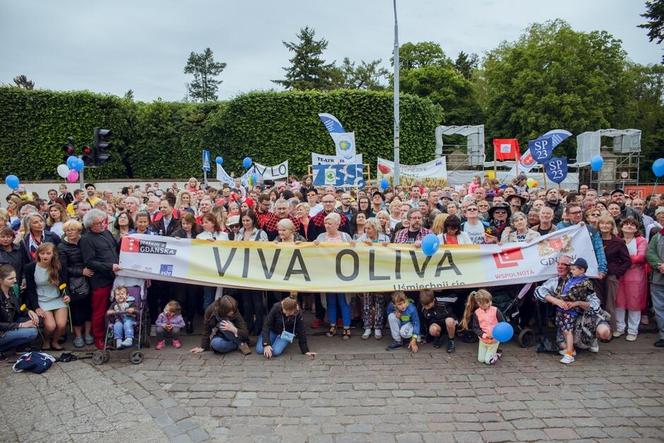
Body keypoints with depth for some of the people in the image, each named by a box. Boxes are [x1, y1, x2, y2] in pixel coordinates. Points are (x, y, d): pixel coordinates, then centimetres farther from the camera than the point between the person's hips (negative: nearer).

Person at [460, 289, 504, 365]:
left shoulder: (495, 310, -16)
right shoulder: (476, 313, -13)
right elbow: (475, 328, -9)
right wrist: (484, 335, -25)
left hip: (494, 340, -2)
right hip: (483, 340, 2)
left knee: (488, 361, 3)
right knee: (481, 360, 12)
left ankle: (497, 354, 32)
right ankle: (491, 352, 39)